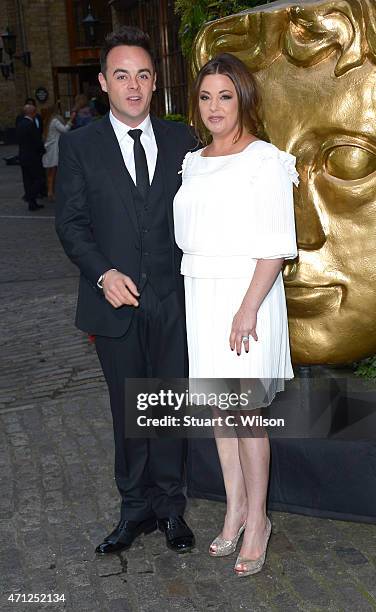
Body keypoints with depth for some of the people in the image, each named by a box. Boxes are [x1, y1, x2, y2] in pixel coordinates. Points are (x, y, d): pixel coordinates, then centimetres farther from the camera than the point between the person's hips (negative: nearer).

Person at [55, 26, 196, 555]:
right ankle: (136, 507, 27)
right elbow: (71, 221, -2)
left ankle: (170, 503, 28)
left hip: (174, 299, 1)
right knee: (127, 410, 11)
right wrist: (103, 273, -16)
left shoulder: (182, 140, 5)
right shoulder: (79, 145, 0)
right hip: (116, 301, -1)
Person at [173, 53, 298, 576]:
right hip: (200, 294, 6)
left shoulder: (266, 162, -7)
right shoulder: (193, 163, 13)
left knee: (244, 409, -2)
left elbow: (277, 245, -12)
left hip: (246, 292, -6)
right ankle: (234, 505, 26)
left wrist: (248, 308, -19)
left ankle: (257, 519, 15)